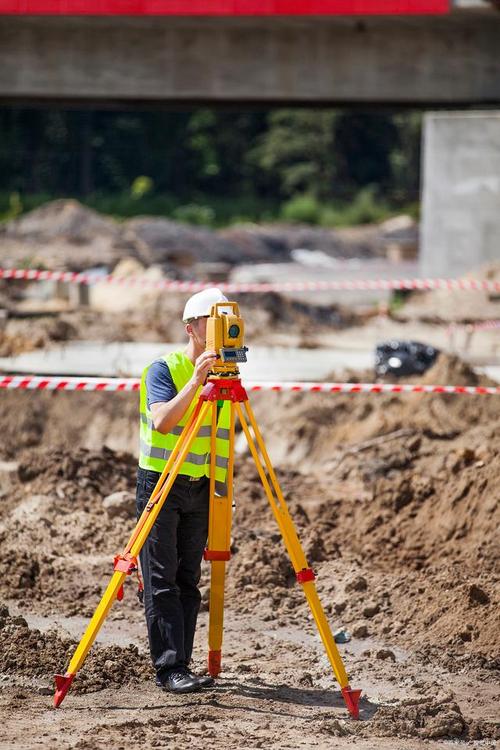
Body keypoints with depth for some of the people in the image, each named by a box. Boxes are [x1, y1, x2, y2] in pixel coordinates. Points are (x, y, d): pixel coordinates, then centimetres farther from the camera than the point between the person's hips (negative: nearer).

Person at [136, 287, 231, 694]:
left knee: (188, 583, 6)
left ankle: (181, 666, 8)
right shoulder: (163, 369, -8)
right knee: (162, 583, -6)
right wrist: (197, 379, -29)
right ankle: (170, 668, -9)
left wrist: (220, 492, 10)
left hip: (200, 489, 5)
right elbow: (162, 421, -24)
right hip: (160, 484, -5)